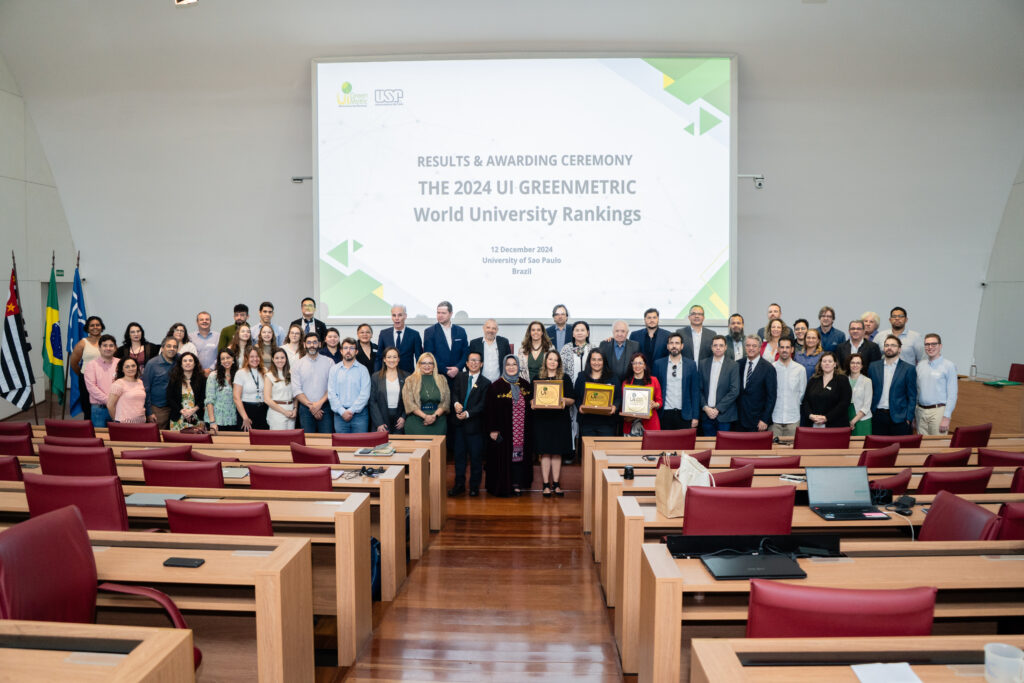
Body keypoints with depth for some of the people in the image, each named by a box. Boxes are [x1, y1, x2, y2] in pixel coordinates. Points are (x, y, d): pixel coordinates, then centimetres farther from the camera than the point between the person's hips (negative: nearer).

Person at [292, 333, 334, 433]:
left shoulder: (329, 362, 4)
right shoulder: (297, 364, 5)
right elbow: (296, 390, -1)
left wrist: (320, 403, -13)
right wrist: (310, 406, -10)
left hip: (325, 407, 0)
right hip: (306, 409, 1)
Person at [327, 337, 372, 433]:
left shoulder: (362, 370, 2)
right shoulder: (334, 369, 8)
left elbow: (364, 394, -5)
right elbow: (331, 393, 1)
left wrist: (351, 410, -12)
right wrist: (342, 411, -9)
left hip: (359, 413, -1)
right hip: (340, 414, 2)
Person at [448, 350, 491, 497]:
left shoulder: (486, 383, -1)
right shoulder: (459, 377, 9)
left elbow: (482, 405, -7)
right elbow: (454, 393, -1)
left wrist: (468, 413, -19)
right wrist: (456, 403, -23)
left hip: (475, 424, -2)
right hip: (458, 424, 2)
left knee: (476, 456, 4)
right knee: (459, 454, 9)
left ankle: (475, 486, 16)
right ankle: (459, 484, 20)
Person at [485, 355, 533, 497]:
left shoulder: (526, 385, 8)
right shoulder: (496, 386, -5)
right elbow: (490, 410, -7)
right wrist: (492, 430, -11)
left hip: (522, 431, 4)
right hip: (503, 431, -4)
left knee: (519, 455, 6)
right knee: (503, 457, 0)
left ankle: (517, 484, 16)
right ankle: (502, 486, 11)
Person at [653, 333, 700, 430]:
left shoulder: (691, 364, 5)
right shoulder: (658, 364, 5)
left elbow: (695, 392, 5)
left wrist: (695, 416, -1)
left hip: (684, 414, 0)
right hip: (665, 414, 0)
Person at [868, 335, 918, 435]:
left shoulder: (908, 369, 2)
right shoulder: (873, 367, 10)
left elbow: (912, 397, 1)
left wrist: (908, 418, -6)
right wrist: (869, 412, 5)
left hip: (899, 417, -2)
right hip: (877, 416, 2)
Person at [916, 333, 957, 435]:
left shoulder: (948, 366, -3)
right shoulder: (920, 365, 12)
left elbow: (952, 395, -7)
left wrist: (946, 417, -13)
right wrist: (914, 412, 8)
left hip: (938, 411, -4)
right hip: (921, 411, 4)